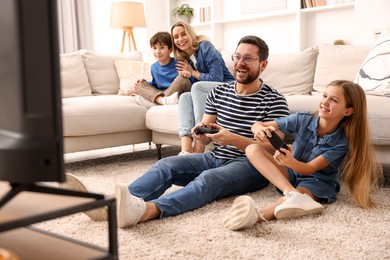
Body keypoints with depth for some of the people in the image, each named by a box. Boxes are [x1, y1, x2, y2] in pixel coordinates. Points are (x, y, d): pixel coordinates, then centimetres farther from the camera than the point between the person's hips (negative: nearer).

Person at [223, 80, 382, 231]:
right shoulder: (303, 120, -12)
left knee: (302, 192, -40)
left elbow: (309, 168, -22)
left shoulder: (342, 143, -18)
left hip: (317, 182, -4)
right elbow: (257, 125, -10)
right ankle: (293, 194, -38)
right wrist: (260, 129, -36)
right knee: (252, 149, -20)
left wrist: (289, 161, -44)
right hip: (291, 175, 4)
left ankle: (256, 216, -64)